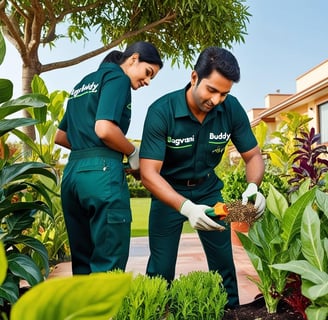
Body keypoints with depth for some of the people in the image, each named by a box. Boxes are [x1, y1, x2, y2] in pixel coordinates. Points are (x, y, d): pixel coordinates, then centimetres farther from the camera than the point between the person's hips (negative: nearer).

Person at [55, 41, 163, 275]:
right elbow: (104, 129, -17)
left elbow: (60, 137, 25)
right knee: (109, 264, -3)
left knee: (82, 261, 13)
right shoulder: (117, 77, -2)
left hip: (72, 172, 9)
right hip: (102, 172, -9)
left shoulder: (84, 83, 24)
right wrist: (134, 153, -2)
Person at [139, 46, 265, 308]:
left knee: (224, 263, 7)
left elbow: (253, 156, -6)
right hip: (168, 191, -2)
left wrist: (253, 186, -28)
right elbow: (149, 173, -29)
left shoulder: (232, 109, -15)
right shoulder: (161, 111, -26)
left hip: (208, 190, 3)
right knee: (161, 269, 1)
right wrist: (186, 208, -43)